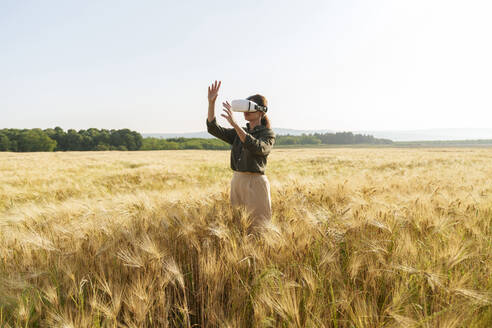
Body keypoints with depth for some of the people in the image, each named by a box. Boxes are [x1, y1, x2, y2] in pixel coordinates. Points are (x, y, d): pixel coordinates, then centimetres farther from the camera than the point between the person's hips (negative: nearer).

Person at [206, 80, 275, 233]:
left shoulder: (268, 134, -4)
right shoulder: (238, 133, 13)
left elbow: (257, 147, -26)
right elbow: (213, 128, 2)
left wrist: (235, 124, -34)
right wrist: (211, 102, -11)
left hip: (256, 183, -6)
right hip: (236, 181, 6)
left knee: (258, 228, -1)